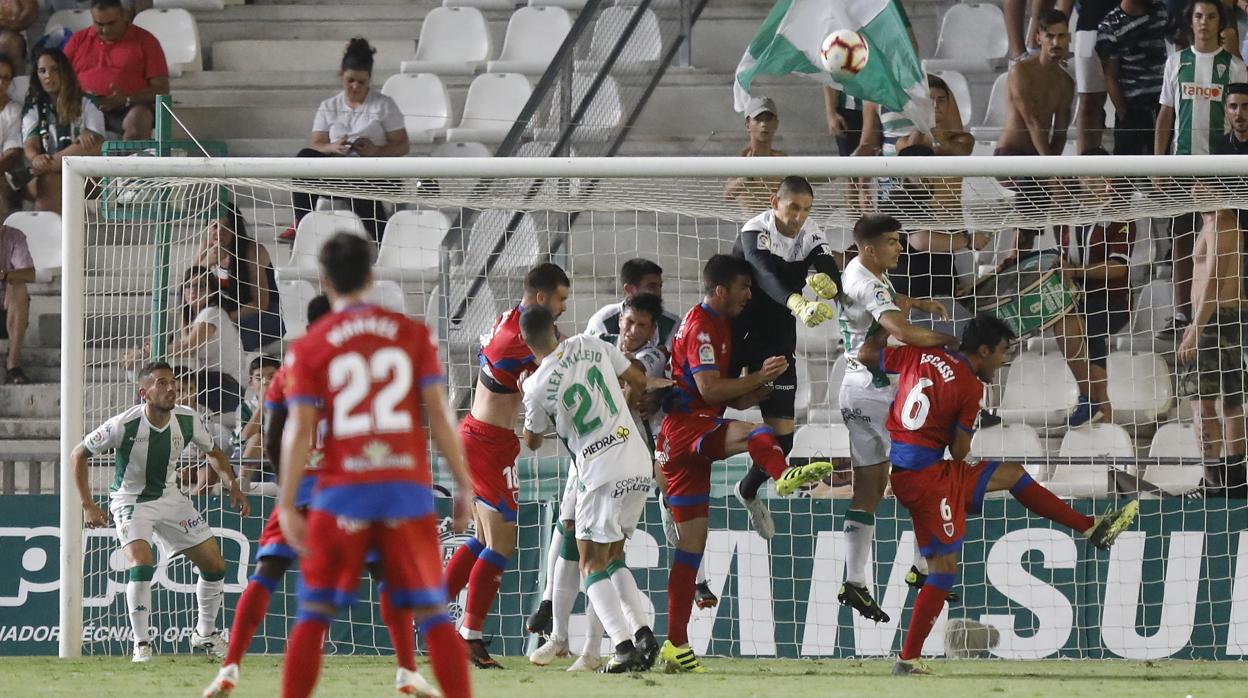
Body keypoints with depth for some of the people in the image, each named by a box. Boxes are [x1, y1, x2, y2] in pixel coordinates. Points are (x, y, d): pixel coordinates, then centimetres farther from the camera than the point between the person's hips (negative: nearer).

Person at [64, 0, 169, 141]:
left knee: (139, 118, -37)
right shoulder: (78, 41, 17)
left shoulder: (145, 41, 8)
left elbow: (162, 89, 2)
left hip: (127, 109, -2)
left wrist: (126, 100, -15)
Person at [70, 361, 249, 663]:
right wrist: (88, 505, -17)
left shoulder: (187, 420, -12)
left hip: (170, 497, 5)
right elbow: (78, 454, -13)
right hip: (131, 500, -5)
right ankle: (141, 645, -16)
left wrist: (232, 485, -5)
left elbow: (212, 452, 10)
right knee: (141, 564, -28)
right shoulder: (124, 425, -25)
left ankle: (205, 633, 25)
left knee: (215, 566, 2)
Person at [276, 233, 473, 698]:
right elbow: (439, 415, 1)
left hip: (342, 491, -1)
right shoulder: (412, 333, 4)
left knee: (314, 615, 8)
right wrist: (463, 486, 6)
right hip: (407, 488, 1)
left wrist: (287, 506, -2)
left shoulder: (309, 347, 1)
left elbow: (299, 431, -4)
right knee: (433, 614, 8)